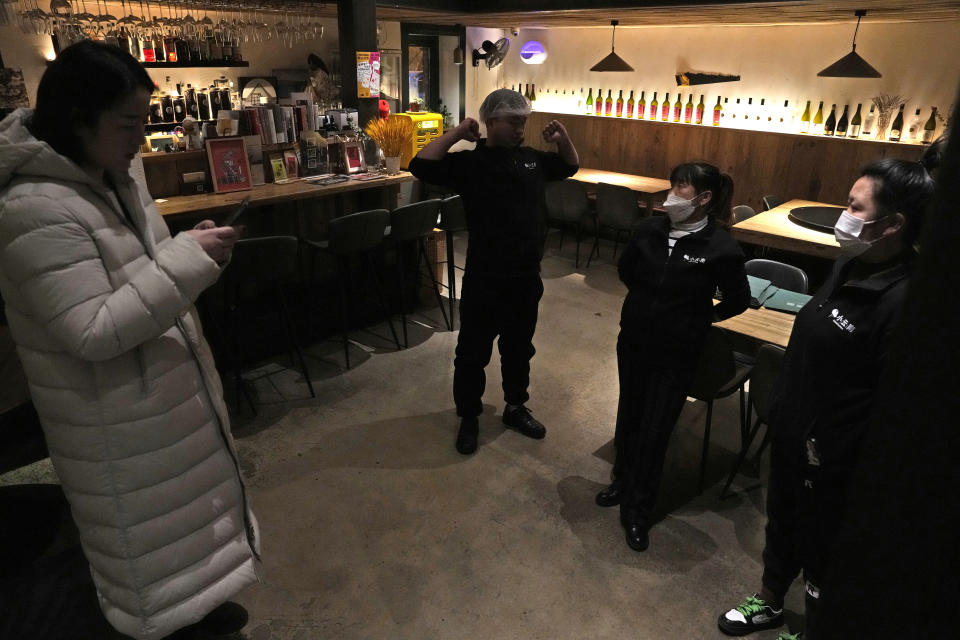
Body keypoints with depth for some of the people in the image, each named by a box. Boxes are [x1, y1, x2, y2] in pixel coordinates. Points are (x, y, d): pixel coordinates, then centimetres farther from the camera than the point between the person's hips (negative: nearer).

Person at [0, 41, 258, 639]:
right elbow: (93, 332, -27)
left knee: (182, 512, 25)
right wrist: (188, 261, -29)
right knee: (149, 531, 13)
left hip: (166, 386, 9)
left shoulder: (116, 182, 3)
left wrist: (192, 251, -6)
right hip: (116, 416, -9)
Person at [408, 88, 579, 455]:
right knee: (473, 352, 9)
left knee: (519, 349, 19)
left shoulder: (532, 159, 7)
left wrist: (562, 139, 5)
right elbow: (422, 166, -22)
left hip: (527, 278, 5)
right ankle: (468, 417, 28)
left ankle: (516, 407, 39)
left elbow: (570, 166, 24)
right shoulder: (470, 163, -9)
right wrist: (456, 133, -21)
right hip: (484, 281, -5)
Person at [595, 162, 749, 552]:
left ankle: (638, 510, 21)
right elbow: (626, 270, 13)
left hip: (677, 353, -4)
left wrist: (701, 318, 2)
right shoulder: (648, 230, -6)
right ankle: (623, 481, 41)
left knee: (655, 430, 4)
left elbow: (739, 300, -1)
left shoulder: (721, 247, -16)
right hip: (633, 341, 4)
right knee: (628, 417, 17)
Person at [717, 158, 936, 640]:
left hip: (832, 456, -8)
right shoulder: (850, 265, -1)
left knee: (821, 545, 16)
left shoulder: (902, 299, -27)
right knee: (781, 520, 26)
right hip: (791, 430, 8)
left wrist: (836, 453, -18)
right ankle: (770, 600, 52)